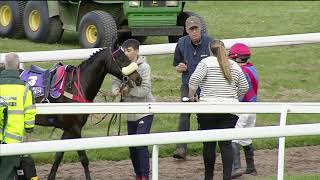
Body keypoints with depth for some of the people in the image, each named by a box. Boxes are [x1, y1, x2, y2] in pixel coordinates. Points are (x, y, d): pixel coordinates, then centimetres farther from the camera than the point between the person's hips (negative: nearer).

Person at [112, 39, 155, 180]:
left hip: (144, 111, -7)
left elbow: (145, 89, -19)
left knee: (141, 143, -15)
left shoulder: (144, 67, -13)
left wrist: (129, 90, -29)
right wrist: (116, 90, -22)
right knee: (132, 145, 11)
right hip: (130, 113, 7)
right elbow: (116, 81, -1)